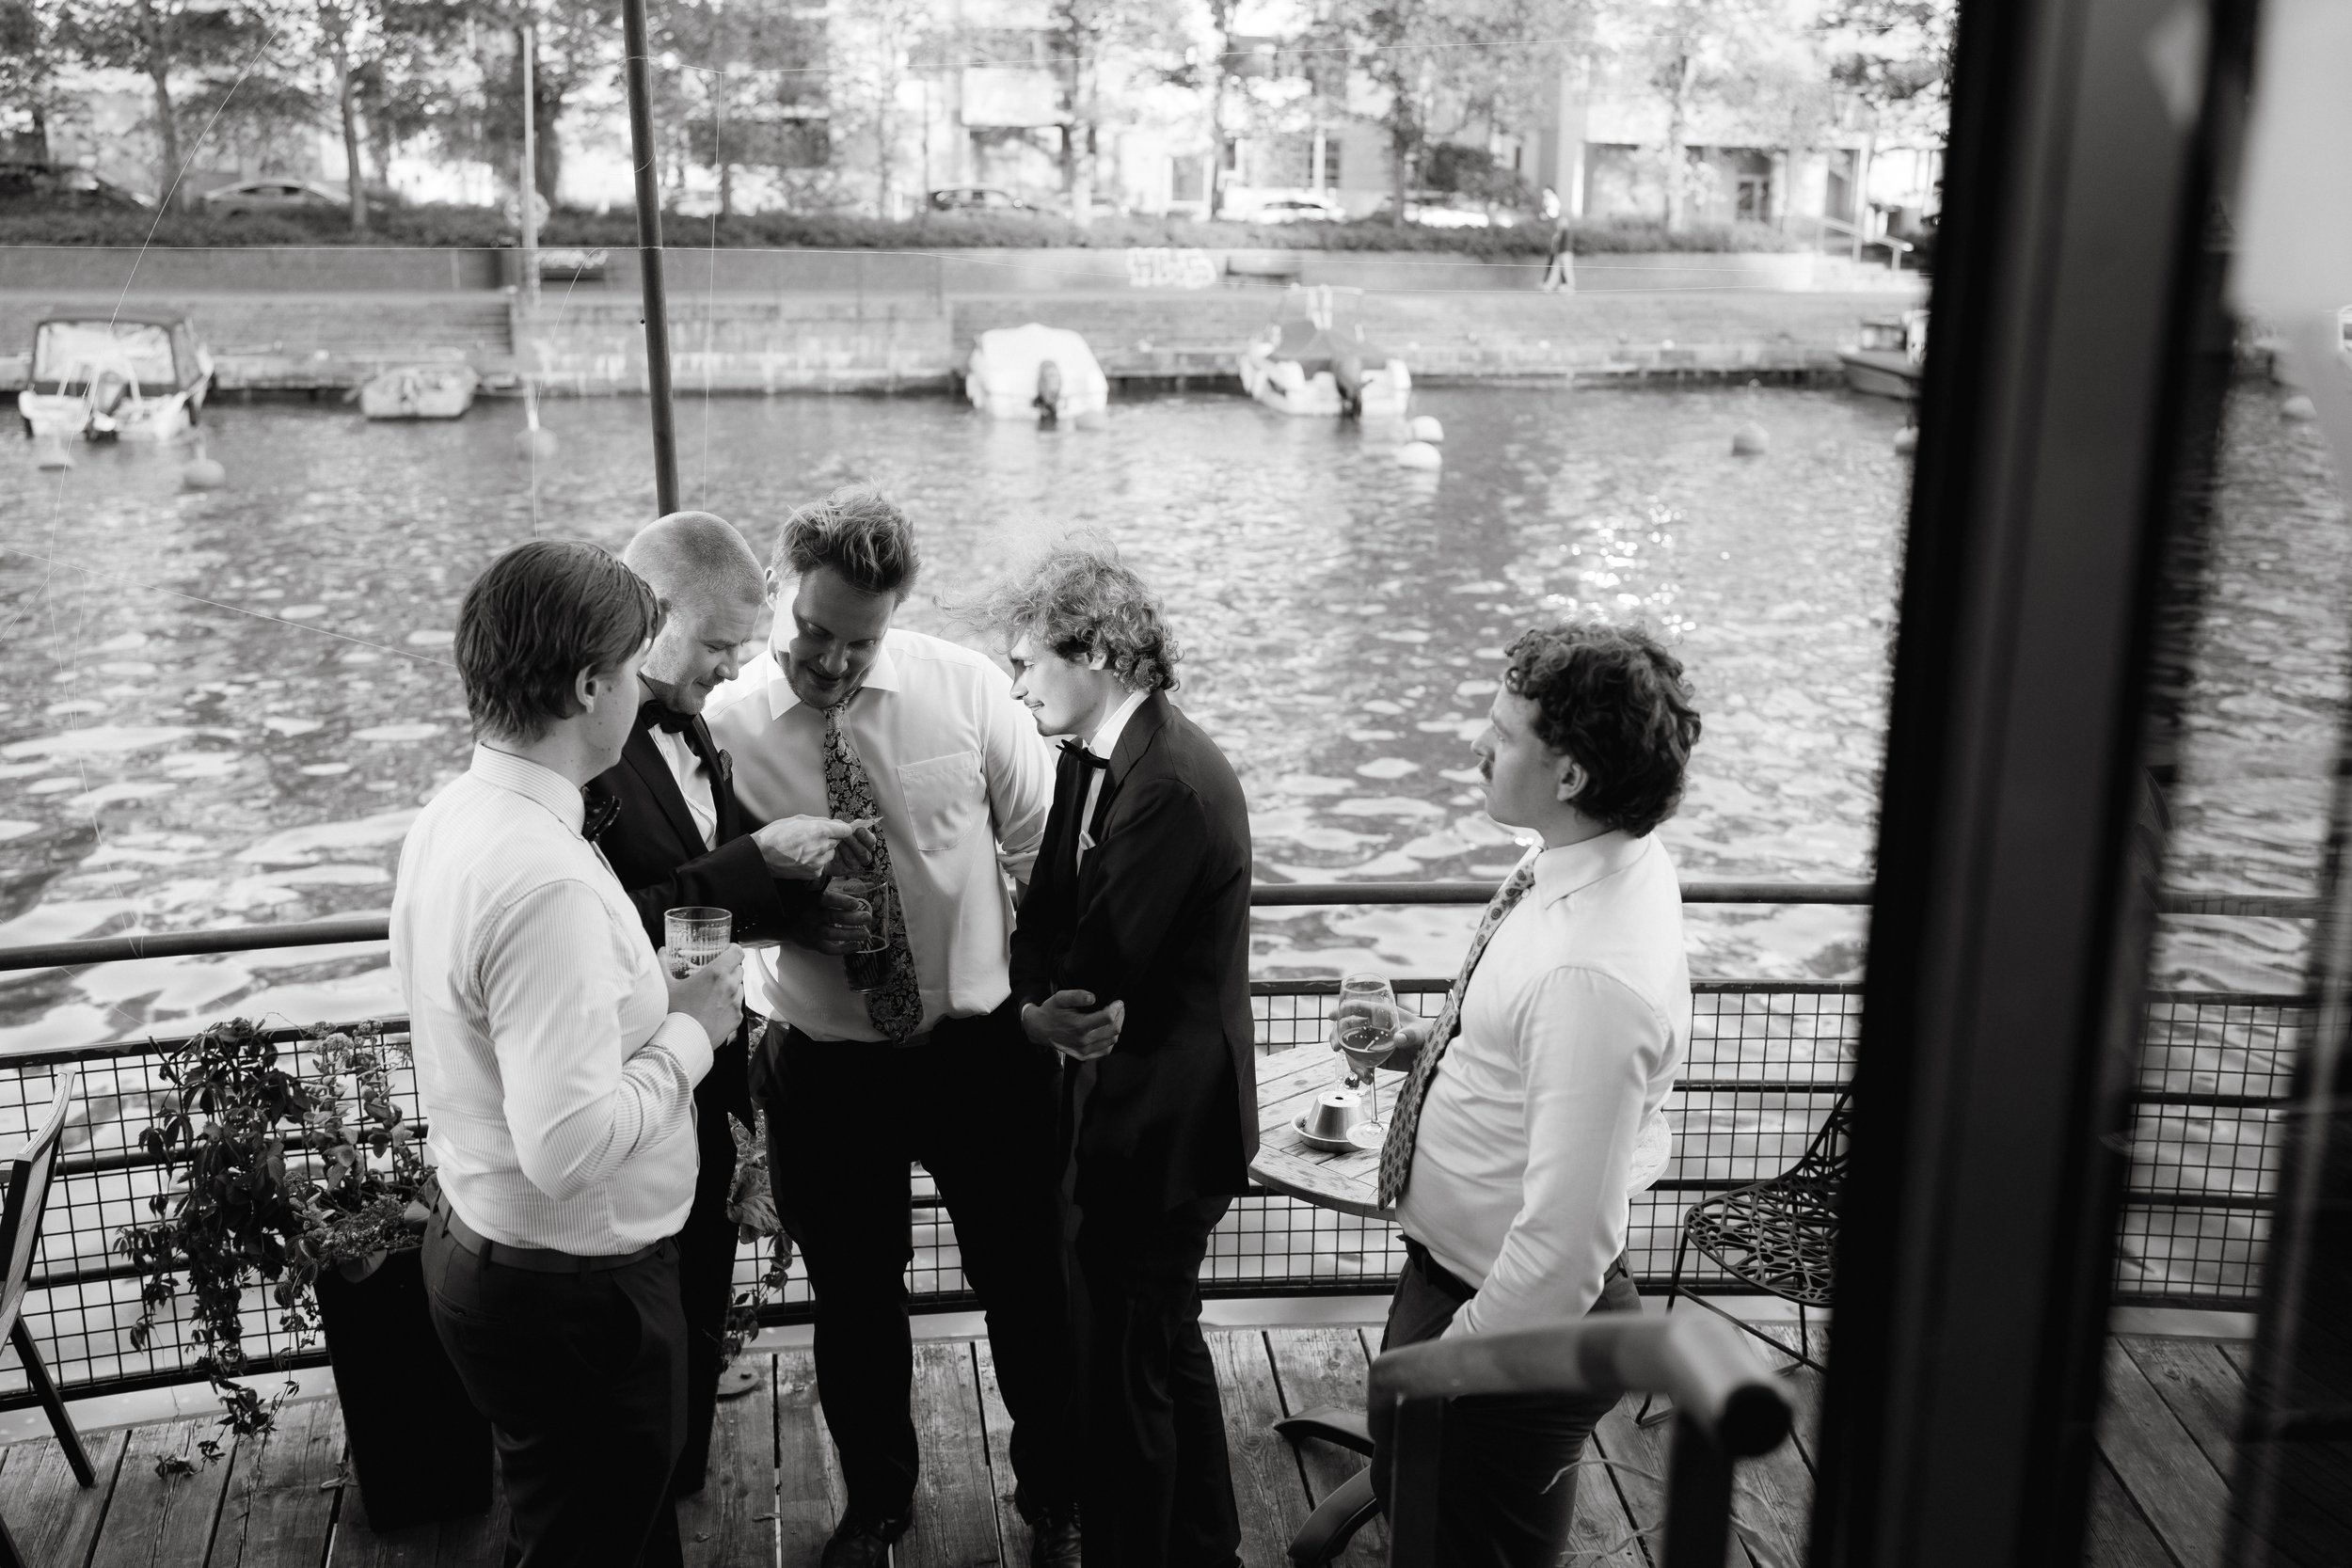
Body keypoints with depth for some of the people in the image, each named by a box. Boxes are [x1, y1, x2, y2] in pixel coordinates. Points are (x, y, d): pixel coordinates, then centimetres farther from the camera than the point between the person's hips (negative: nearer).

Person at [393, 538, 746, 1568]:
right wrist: (690, 1027, -18)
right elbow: (571, 1145, -32)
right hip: (572, 1292, -9)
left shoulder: (452, 818, 1)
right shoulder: (547, 881, -30)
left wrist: (653, 997, 7)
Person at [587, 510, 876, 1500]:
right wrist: (757, 859, -28)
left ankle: (680, 1493, 42)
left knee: (699, 1319, 23)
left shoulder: (684, 722, 6)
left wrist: (803, 914, -6)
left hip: (706, 1083, 9)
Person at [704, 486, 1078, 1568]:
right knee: (853, 1300, 18)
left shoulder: (964, 688, -10)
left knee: (1028, 1286, 14)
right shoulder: (724, 726, -12)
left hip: (983, 1046, 0)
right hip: (823, 1065, 0)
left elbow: (1047, 851, -1)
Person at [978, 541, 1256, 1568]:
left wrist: (1034, 1011, -4)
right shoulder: (1088, 761, 5)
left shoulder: (1173, 785, -24)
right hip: (1141, 1110, 10)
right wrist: (1042, 1003, -13)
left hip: (1158, 1127, -10)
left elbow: (1099, 969, -23)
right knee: (1165, 1345, 24)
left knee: (1130, 1369, 5)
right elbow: (1045, 912, 6)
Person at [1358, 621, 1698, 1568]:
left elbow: (1565, 1245, -31)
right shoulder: (1602, 860, -5)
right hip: (1445, 1267, 9)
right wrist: (1416, 1045, 0)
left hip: (1521, 1319, -8)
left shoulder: (1595, 975, -35)